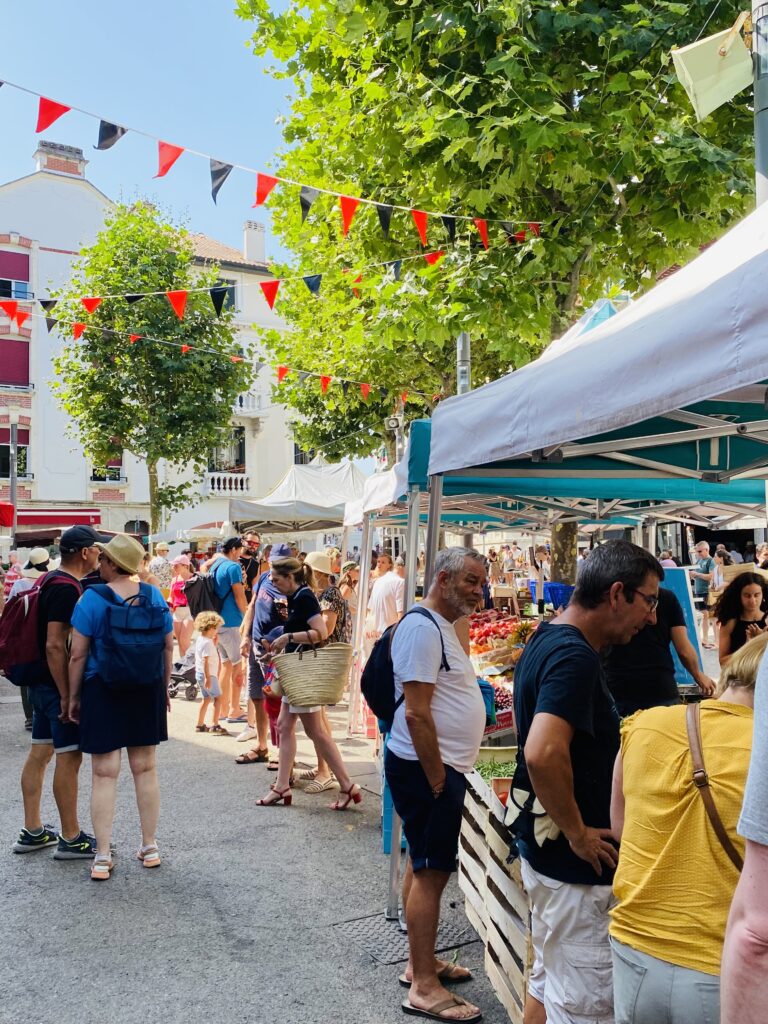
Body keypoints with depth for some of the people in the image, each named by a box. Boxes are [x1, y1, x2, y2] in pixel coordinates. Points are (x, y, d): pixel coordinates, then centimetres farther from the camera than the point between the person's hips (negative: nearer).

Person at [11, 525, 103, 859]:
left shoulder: (51, 580, 11)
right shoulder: (67, 587, -20)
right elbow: (55, 645, -24)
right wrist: (67, 696, -21)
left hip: (41, 683, 10)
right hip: (58, 685, -10)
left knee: (39, 754, 14)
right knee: (69, 757, -2)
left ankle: (32, 832, 24)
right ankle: (71, 839, 7)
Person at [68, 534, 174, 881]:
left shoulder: (92, 598, -12)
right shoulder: (155, 595, 0)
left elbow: (78, 654, -11)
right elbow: (168, 647, 4)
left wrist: (73, 698, 0)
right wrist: (164, 688, 15)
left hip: (102, 690, -3)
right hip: (147, 690, 4)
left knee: (104, 774, 4)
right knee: (145, 769, 13)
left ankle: (103, 857, 8)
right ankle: (150, 848, 23)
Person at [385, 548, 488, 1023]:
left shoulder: (442, 627, 14)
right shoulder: (423, 628, -19)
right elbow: (416, 714, -23)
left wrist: (448, 773, 16)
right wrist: (438, 781, -19)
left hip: (439, 767, 10)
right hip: (426, 768, -10)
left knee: (424, 867, 18)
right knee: (431, 872, -2)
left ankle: (421, 962, 31)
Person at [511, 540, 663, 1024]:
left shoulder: (546, 640, 7)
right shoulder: (575, 655, -23)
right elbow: (544, 753, -36)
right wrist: (578, 833, -22)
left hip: (544, 847, 10)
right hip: (573, 862, -10)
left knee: (549, 983, 22)